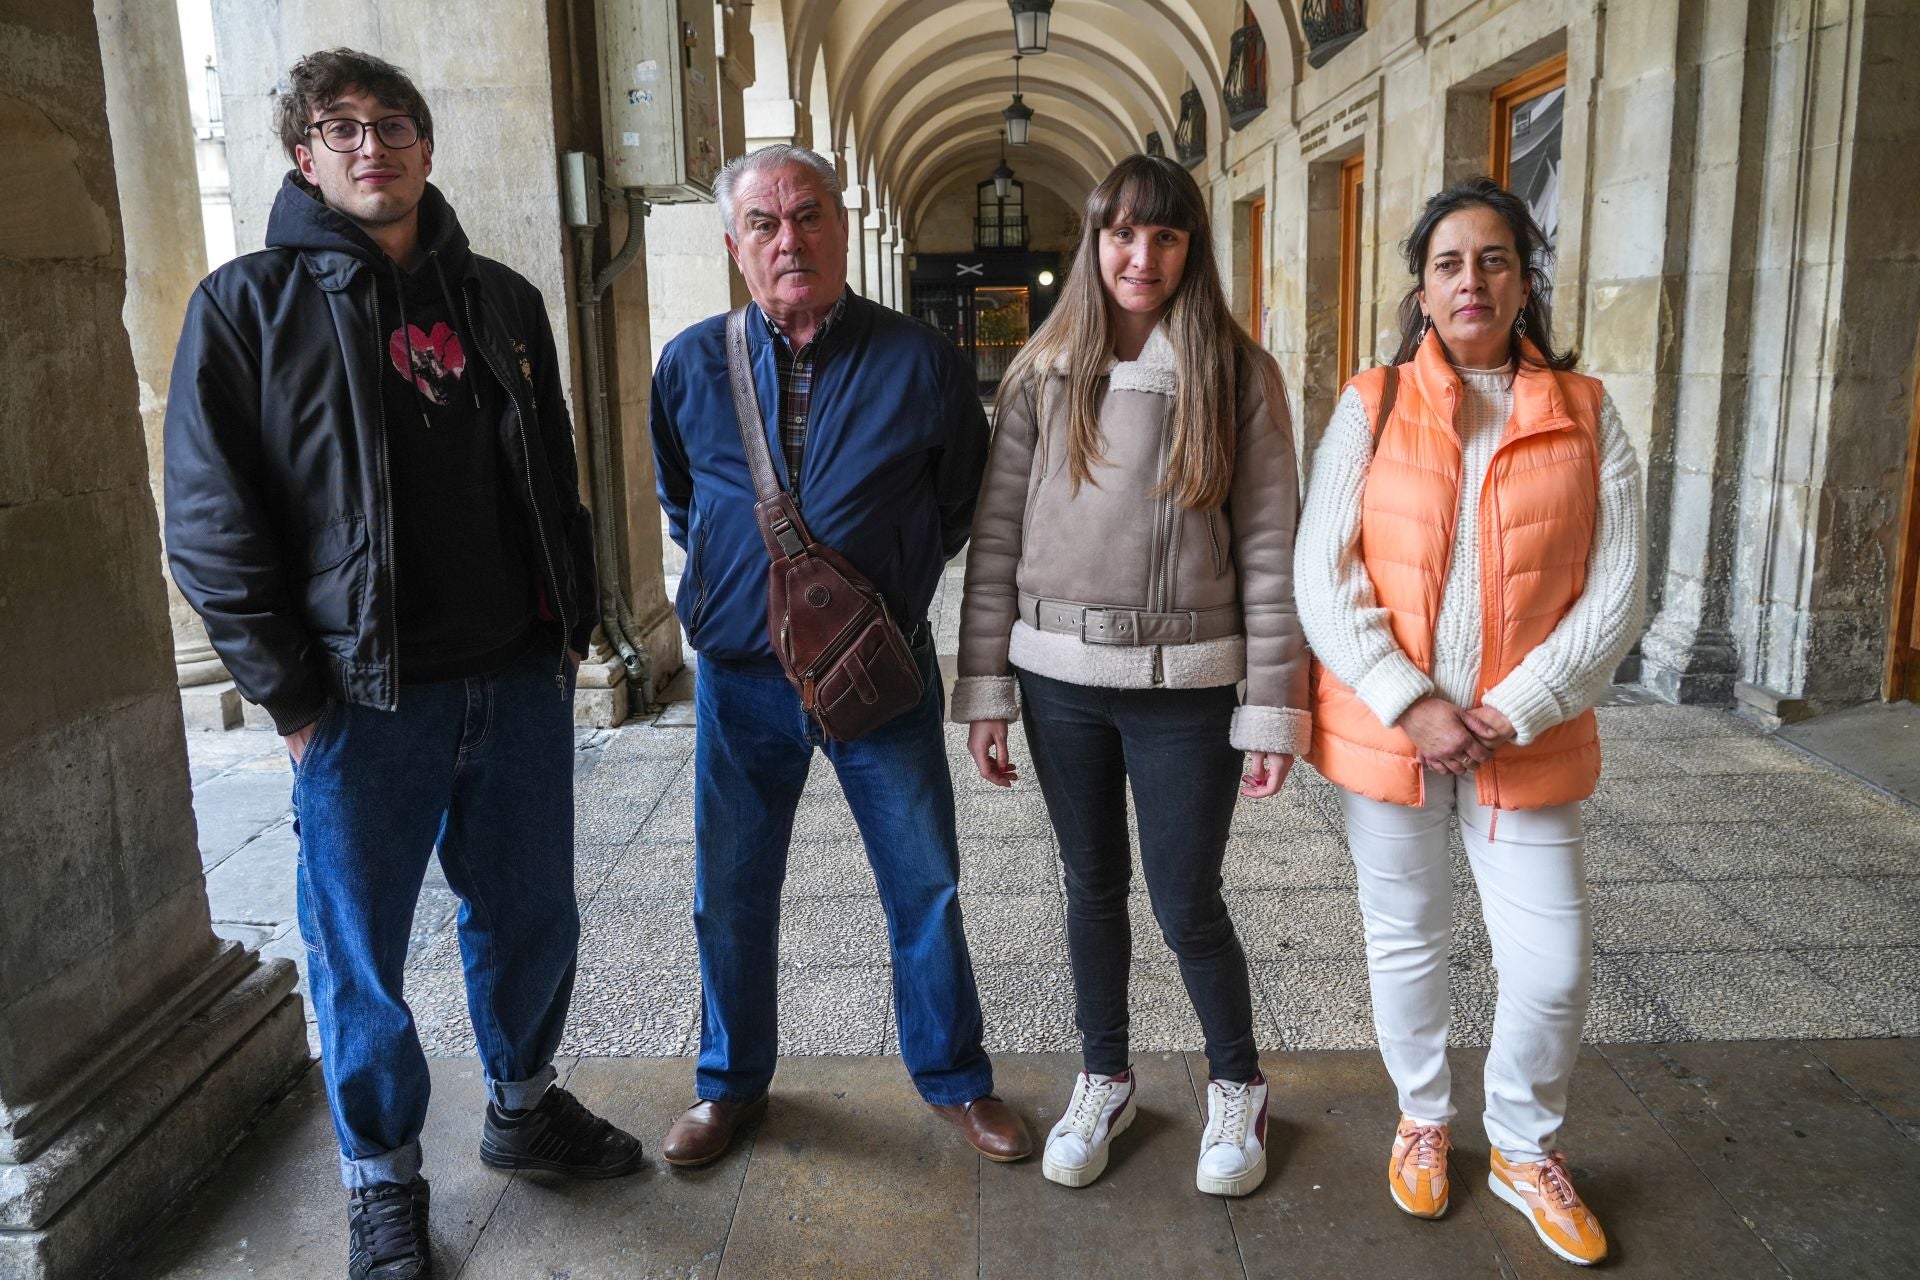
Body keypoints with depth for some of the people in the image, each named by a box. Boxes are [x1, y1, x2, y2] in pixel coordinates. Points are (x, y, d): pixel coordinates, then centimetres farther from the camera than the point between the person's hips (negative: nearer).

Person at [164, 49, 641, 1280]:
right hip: (365, 702, -3)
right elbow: (211, 523, -6)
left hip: (520, 682, 4)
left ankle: (524, 1103, 40)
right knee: (360, 954, 9)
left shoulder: (502, 301, 10)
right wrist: (293, 694, -9)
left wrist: (575, 622, 10)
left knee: (533, 917, 16)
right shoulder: (249, 305, -3)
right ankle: (384, 1178, 30)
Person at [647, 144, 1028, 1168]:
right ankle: (731, 1081, 35)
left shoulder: (920, 361, -5)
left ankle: (953, 1077, 30)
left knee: (925, 886, 9)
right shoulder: (691, 364, 0)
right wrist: (735, 580, 13)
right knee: (730, 894, 13)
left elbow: (961, 502, 9)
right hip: (739, 673, 2)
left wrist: (889, 582, 5)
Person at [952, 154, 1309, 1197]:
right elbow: (997, 537, 3)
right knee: (1093, 887, 15)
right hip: (1062, 678, 3)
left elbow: (1269, 547, -5)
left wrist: (1274, 708, -8)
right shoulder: (1043, 375, 3)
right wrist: (985, 690, 0)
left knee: (1186, 904, 5)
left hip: (1184, 683, -2)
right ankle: (1103, 1081, 36)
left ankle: (1237, 1086, 32)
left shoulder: (1239, 375, -3)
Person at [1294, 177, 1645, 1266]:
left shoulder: (1587, 414, 2)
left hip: (1530, 738, 1)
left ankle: (1526, 1148, 32)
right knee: (1408, 939, 14)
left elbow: (1617, 591, -3)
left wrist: (1518, 710, -13)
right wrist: (1411, 705, -16)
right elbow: (1324, 577, -8)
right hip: (1386, 730, 0)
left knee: (1555, 962, 4)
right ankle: (1424, 1118, 40)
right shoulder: (1373, 407, -1)